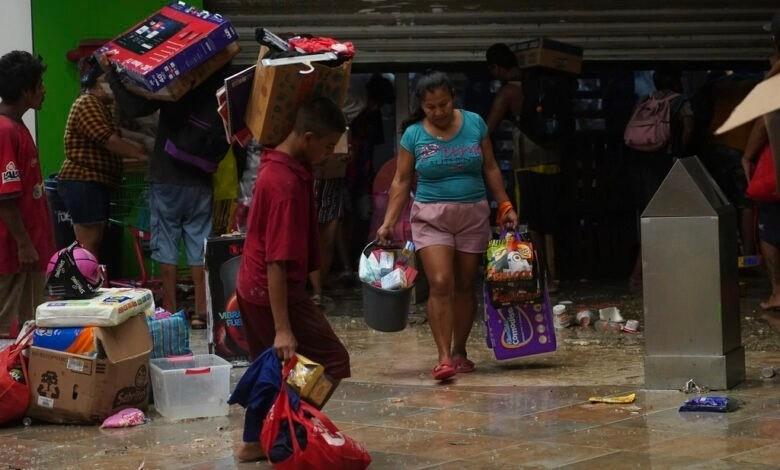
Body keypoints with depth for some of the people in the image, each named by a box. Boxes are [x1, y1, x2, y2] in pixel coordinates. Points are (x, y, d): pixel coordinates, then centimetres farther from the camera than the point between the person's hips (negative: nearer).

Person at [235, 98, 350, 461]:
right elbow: (277, 261, -29)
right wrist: (282, 329, -29)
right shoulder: (286, 183, -26)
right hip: (273, 292, -10)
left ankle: (255, 442, 25)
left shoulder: (276, 163, 2)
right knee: (332, 360, -1)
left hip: (252, 288, 10)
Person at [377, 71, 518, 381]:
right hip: (431, 217, -2)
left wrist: (505, 206, 5)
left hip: (473, 215, 2)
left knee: (465, 286, 7)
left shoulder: (474, 124, 1)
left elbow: (490, 168, 10)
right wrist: (389, 222, -6)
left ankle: (459, 352, 20)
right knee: (440, 284, -14)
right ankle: (444, 357, -14)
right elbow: (401, 181, 1)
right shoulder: (414, 134, -2)